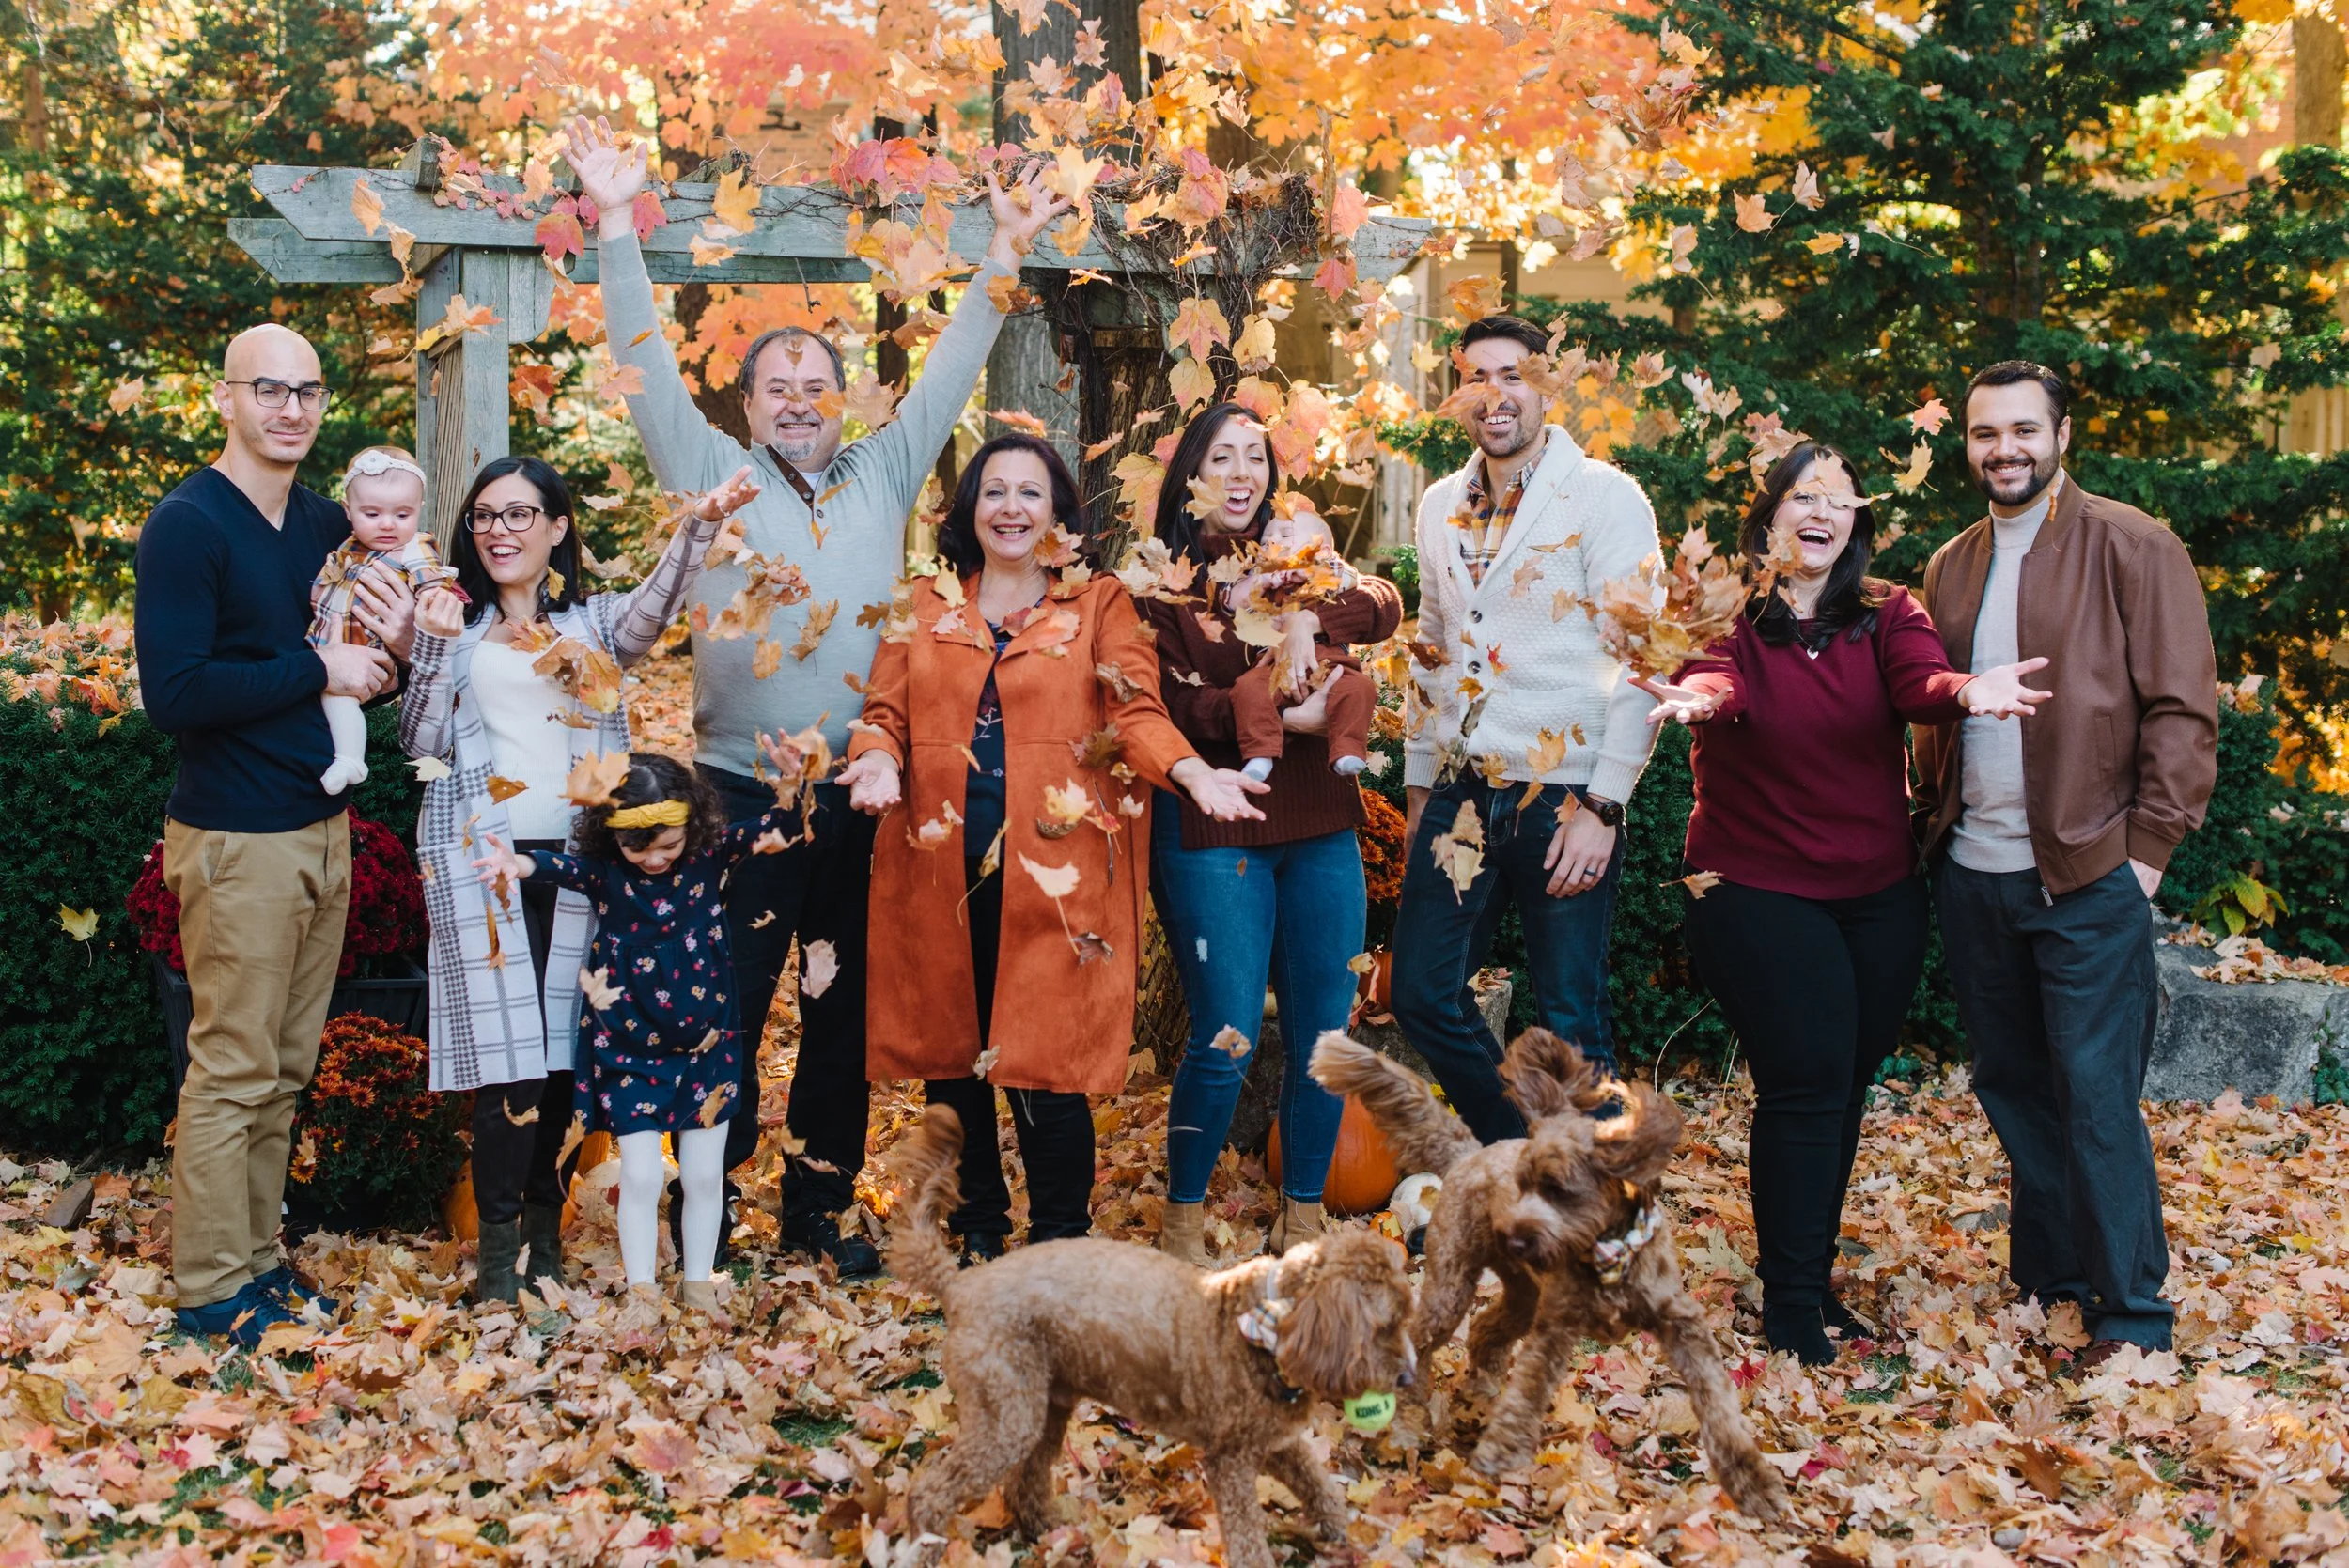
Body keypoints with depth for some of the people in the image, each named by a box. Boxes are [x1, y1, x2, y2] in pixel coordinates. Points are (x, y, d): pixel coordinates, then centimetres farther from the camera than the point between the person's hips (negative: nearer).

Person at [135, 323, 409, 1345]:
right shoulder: (189, 524, -11)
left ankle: (255, 1254, 26)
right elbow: (174, 693, -20)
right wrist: (316, 670, -16)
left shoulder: (326, 524, 10)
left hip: (322, 828, 7)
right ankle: (211, 1289, 12)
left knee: (285, 1069, 14)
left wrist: (391, 649, -4)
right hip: (237, 840, -7)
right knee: (232, 1071, 0)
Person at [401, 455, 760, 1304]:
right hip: (480, 854, -1)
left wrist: (698, 526, -26)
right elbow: (421, 743, 5)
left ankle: (544, 1225, 16)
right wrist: (437, 645, -6)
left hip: (576, 851, 1)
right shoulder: (456, 624, 14)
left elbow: (652, 609, -11)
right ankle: (499, 1244, -1)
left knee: (561, 1045, 2)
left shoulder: (594, 622, 13)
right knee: (507, 1045, -9)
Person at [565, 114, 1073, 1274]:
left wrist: (1005, 253, 9)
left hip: (859, 798, 3)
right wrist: (617, 224, -8)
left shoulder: (883, 476, 12)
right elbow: (649, 368, -1)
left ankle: (819, 1210, 23)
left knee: (844, 1011, 11)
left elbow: (947, 374, 13)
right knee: (729, 1007, 3)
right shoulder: (712, 476, 4)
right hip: (743, 795, -3)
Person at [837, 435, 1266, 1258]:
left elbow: (1137, 712, -2)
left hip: (1054, 870, -2)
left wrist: (1193, 774, -20)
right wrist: (879, 762, -14)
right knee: (949, 1055, 8)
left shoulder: (1099, 603, 8)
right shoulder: (925, 605, 14)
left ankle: (1060, 1249, 9)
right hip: (942, 867, 3)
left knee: (1048, 1066, -5)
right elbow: (884, 711, 9)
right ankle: (972, 1235, 24)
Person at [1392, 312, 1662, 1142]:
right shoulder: (1442, 504, 12)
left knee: (1569, 1023, 0)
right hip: (1460, 793, 6)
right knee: (1424, 995, 8)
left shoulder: (1605, 497, -6)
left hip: (1562, 797, -6)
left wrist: (1602, 807, -16)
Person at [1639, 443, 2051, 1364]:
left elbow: (1921, 683, -19)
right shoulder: (1730, 614, -6)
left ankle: (1811, 1276, 29)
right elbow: (1718, 677, -28)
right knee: (1808, 1087, -9)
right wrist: (1696, 699, -54)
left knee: (1846, 1088, 12)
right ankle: (1792, 1305, 5)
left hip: (1880, 895, 4)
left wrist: (1965, 692, -43)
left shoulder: (1887, 615, 3)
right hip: (1758, 890, -4)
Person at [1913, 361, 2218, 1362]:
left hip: (2087, 874, -6)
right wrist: (1932, 822, 9)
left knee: (2095, 1093, -5)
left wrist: (2148, 845, -12)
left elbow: (2182, 708, -8)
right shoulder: (1950, 567, 13)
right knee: (2011, 1085, 13)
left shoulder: (2130, 548, -4)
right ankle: (2046, 1281, 26)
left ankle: (2132, 1316, 5)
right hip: (1971, 874, 6)